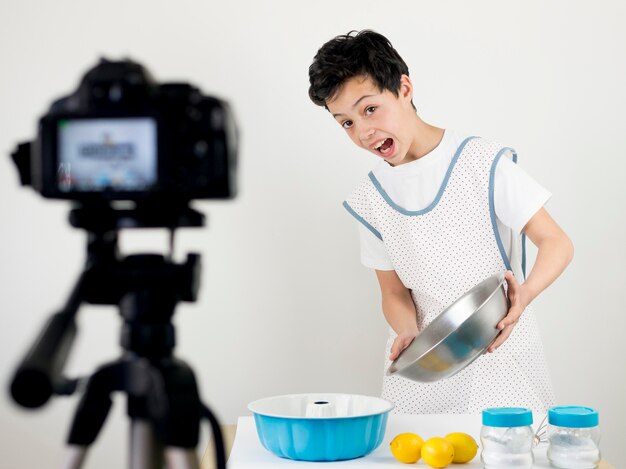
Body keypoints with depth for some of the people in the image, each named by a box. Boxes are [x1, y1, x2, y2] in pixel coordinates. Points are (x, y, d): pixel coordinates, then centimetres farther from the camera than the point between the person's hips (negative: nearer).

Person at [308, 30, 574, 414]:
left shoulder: (482, 162, -9)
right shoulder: (370, 199, 3)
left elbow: (558, 243, -10)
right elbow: (394, 291, 6)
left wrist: (524, 294, -30)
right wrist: (409, 333, -16)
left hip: (501, 357, -3)